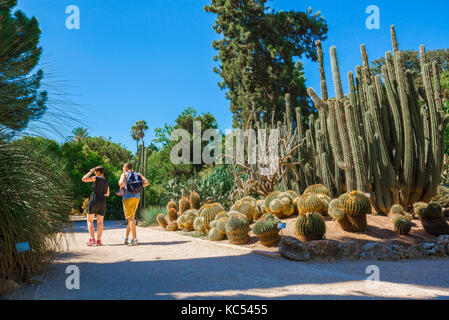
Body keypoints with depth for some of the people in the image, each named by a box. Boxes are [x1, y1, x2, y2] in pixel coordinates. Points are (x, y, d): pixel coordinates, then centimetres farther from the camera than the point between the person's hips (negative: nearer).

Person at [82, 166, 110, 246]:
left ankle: (92, 239, -5)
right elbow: (107, 194, 21)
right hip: (102, 202, 4)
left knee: (90, 221, 6)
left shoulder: (96, 178, -8)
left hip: (93, 201, -4)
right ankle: (98, 241, 4)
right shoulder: (106, 182, 11)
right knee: (100, 222, 7)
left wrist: (90, 172, 3)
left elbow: (83, 179, -4)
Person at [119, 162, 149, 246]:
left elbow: (121, 184, -13)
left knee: (131, 218, -9)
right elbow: (147, 182, 3)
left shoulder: (124, 174, 6)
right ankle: (126, 238, 21)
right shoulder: (138, 174, 18)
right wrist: (138, 186, 15)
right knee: (130, 218, 16)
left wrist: (120, 185, 9)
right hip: (137, 197, 5)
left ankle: (135, 239, -17)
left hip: (128, 197, -5)